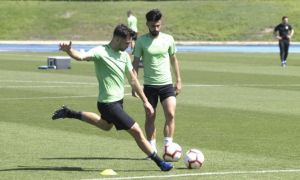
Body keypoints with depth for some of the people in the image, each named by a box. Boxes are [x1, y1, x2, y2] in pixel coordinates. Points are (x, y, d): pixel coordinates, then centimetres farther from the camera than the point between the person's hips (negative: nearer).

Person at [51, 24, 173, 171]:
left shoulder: (124, 55, 3)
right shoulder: (101, 52, -20)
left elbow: (132, 80, 9)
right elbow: (82, 56, -38)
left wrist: (145, 101, 10)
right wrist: (68, 50, -60)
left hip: (118, 100, 9)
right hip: (109, 103, -9)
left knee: (106, 125, 35)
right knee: (136, 131, -7)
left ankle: (70, 114, 39)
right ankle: (159, 162, 6)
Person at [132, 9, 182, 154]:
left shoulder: (168, 39, 2)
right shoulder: (141, 41, -3)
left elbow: (174, 60, 12)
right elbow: (135, 63, 2)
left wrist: (178, 81, 11)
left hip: (167, 84, 1)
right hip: (149, 85, -1)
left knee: (170, 114, -13)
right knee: (150, 117, 5)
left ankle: (168, 147, -8)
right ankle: (152, 149, 13)